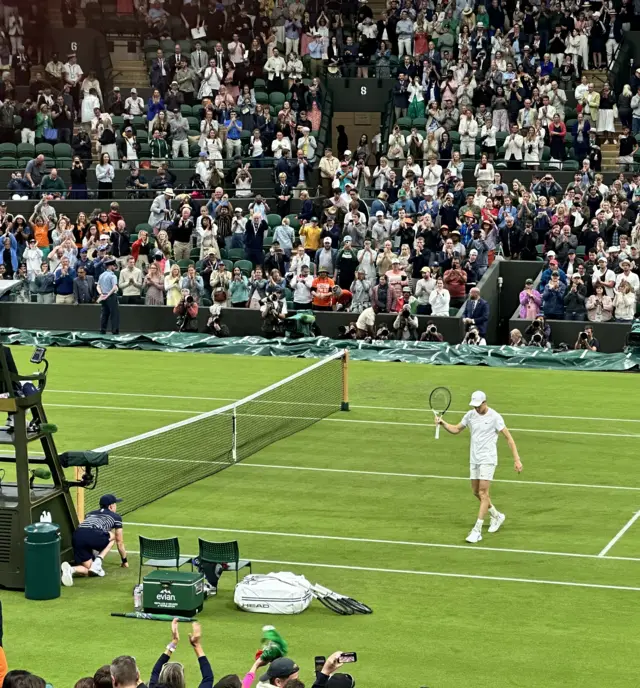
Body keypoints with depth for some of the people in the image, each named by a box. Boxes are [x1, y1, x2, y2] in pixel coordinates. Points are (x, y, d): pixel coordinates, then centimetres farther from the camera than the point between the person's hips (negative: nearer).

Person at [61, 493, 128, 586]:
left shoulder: (90, 513, 39)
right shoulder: (116, 516, 26)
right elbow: (120, 542, 33)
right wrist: (124, 561, 48)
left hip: (76, 537, 5)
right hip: (94, 535, -5)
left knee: (89, 571, 12)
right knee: (113, 536, 27)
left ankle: (70, 569, -21)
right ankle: (98, 561, 6)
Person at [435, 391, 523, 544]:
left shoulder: (494, 417, -12)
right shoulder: (470, 415, 5)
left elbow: (508, 437, -11)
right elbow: (456, 430, 14)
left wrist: (517, 459, -16)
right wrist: (443, 423, -6)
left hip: (488, 459, -7)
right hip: (474, 459, 7)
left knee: (483, 493, -10)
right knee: (476, 492, 12)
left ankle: (477, 531, -10)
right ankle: (497, 516, 35)